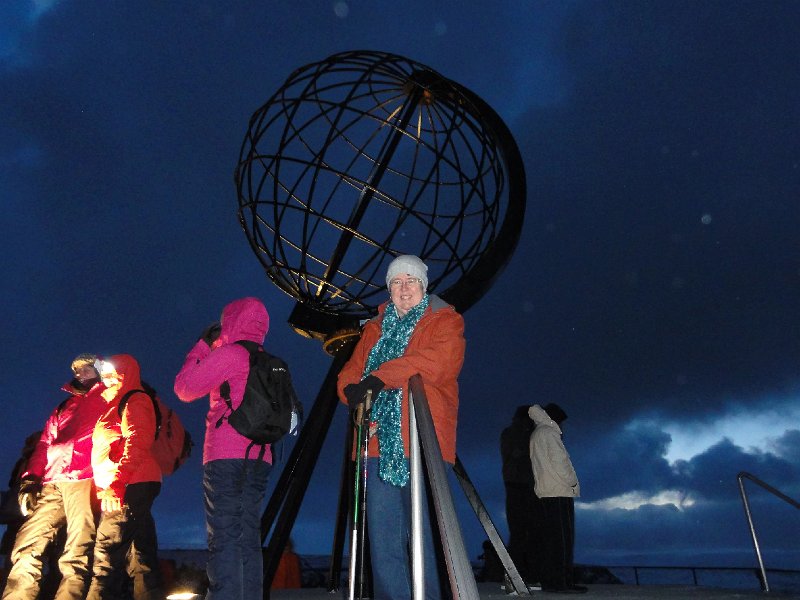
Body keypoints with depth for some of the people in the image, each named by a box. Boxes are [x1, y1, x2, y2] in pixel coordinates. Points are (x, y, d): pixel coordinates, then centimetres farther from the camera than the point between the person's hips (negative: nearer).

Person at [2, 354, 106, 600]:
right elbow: (44, 443, 22)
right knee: (27, 548, -6)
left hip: (85, 481, -5)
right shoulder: (64, 407, 31)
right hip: (51, 484, 6)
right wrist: (29, 480, 7)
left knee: (76, 556, -11)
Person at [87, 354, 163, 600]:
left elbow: (137, 442, -15)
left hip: (131, 486, -10)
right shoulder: (115, 406, 27)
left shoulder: (135, 400, -1)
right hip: (128, 488, 10)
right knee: (140, 559, 9)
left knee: (107, 557, -12)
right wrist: (108, 485, 12)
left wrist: (116, 483, -22)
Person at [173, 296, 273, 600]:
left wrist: (203, 345, 12)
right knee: (249, 541, 9)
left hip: (227, 459, -7)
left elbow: (184, 389, 0)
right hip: (259, 461, 7)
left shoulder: (228, 354, -4)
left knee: (223, 540, -6)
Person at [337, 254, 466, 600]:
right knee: (382, 534, 6)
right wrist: (351, 388, -9)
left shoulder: (445, 321, 8)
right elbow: (351, 369, 16)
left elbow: (438, 359, -11)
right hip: (379, 442, 5)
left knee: (424, 531, -4)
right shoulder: (375, 329, 24)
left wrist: (380, 376, -18)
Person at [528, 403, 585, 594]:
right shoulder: (548, 432, -7)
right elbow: (558, 461, -14)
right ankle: (563, 581, -7)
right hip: (559, 492, -9)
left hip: (546, 493, 9)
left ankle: (549, 580, 10)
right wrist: (572, 482, -5)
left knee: (552, 537, 9)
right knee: (563, 537, -8)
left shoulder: (535, 435, 22)